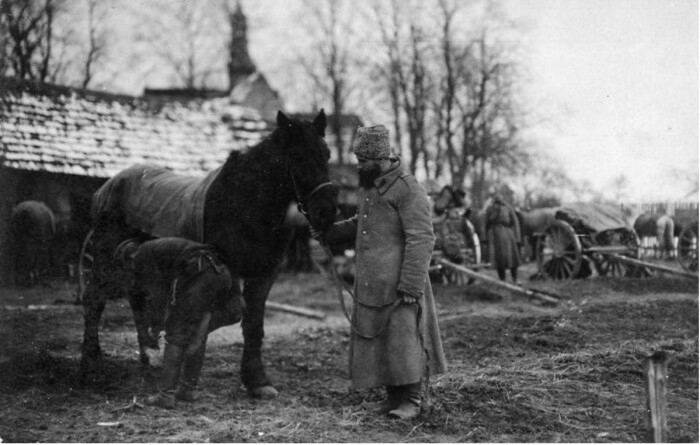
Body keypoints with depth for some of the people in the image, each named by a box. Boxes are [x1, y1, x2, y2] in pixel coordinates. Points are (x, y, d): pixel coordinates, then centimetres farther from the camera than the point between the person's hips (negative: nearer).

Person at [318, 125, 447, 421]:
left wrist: (411, 285, -22)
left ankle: (412, 399, 6)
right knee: (375, 337, 11)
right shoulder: (368, 187, 12)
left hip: (398, 282, -8)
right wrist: (330, 233, 11)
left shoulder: (408, 190, -15)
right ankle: (393, 395, 21)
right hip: (370, 283, 9)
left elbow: (421, 240, -18)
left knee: (403, 336, -4)